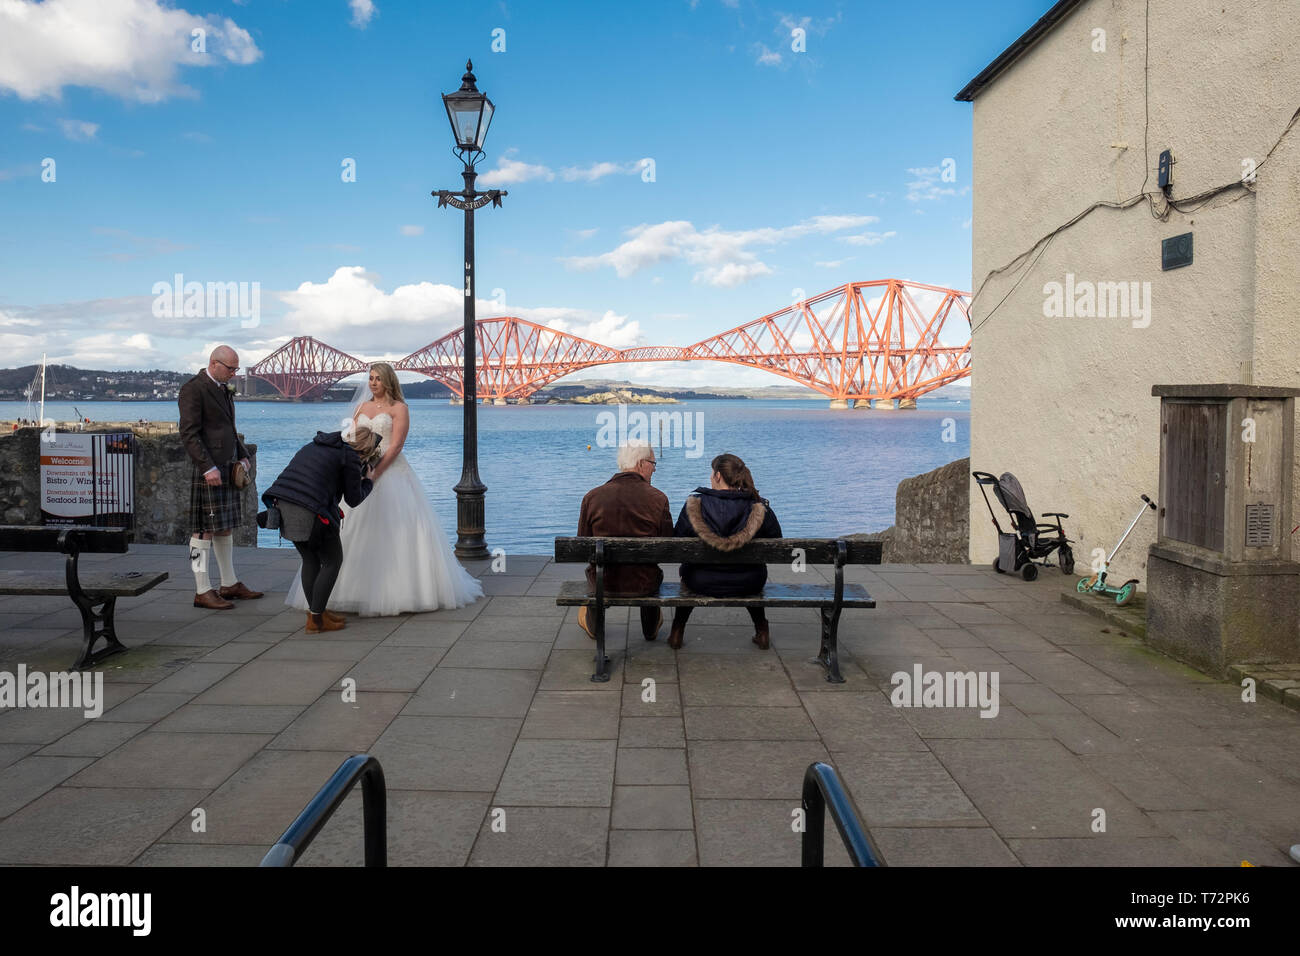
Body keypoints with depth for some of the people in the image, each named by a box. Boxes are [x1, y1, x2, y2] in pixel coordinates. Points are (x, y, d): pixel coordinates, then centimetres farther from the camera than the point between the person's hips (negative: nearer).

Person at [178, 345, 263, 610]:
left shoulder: (224, 390, 18)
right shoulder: (193, 389, -10)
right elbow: (189, 434, -16)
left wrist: (243, 456, 16)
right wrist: (208, 467, -22)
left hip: (228, 468, 9)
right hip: (208, 469, -9)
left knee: (225, 527, 14)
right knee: (204, 530, -5)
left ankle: (230, 584, 21)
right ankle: (202, 591, 0)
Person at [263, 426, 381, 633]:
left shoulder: (314, 446, 24)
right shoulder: (350, 456, 1)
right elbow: (353, 499, 7)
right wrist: (368, 481, 26)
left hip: (282, 506, 8)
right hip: (311, 512, -8)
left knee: (310, 559, 22)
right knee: (332, 561, 9)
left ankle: (315, 613, 28)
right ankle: (316, 619, 9)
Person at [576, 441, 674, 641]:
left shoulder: (591, 497, -11)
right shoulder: (658, 499, -14)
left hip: (604, 584, 1)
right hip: (643, 585, 0)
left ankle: (592, 626, 59)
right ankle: (650, 629, 56)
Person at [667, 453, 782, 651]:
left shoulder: (694, 505, -16)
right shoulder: (760, 509, -14)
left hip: (702, 583, -1)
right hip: (748, 585, 1)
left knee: (687, 567, 36)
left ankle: (677, 631, 40)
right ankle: (761, 632, 40)